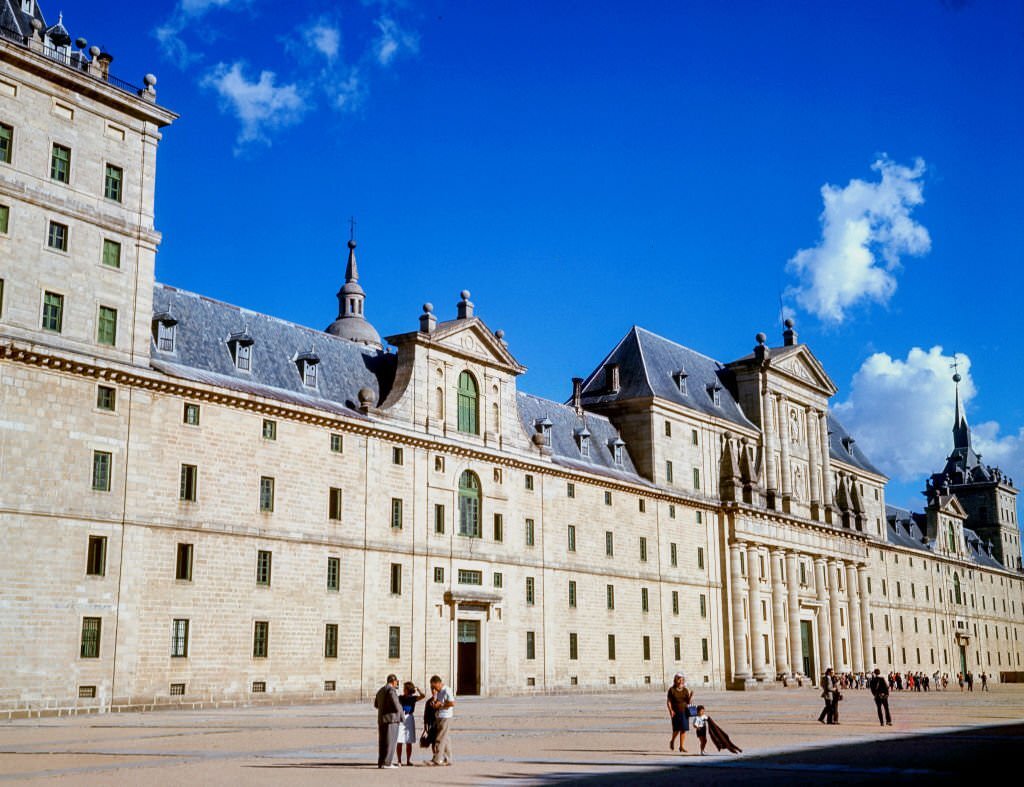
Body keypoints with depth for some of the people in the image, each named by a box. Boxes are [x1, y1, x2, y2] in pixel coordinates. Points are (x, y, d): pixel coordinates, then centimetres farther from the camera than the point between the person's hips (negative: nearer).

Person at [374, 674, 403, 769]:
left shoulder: (380, 690, 14)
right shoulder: (391, 690, -13)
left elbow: (376, 705, 27)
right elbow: (396, 706, -19)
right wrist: (400, 708, 2)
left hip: (381, 719, 8)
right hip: (391, 719, -8)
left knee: (383, 742, 11)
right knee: (390, 742, -5)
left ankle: (381, 762, 11)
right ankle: (387, 763, -7)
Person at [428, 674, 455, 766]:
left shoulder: (447, 691, -11)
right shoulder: (438, 692, 16)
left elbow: (452, 703, -19)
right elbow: (434, 704, 23)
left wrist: (440, 704, -15)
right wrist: (433, 703, 1)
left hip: (445, 718, -9)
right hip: (438, 717, 9)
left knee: (440, 739, -10)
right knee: (445, 739, 10)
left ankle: (437, 760, -11)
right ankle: (447, 759, 13)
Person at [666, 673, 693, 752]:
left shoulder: (685, 690, 8)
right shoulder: (672, 689, -1)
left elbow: (688, 702, 8)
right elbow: (668, 701, -3)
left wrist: (691, 696, -11)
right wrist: (670, 710, -15)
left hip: (684, 711, 3)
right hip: (676, 712, -3)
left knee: (683, 729, 0)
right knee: (677, 729, -9)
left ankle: (681, 746, 7)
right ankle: (672, 742, 18)